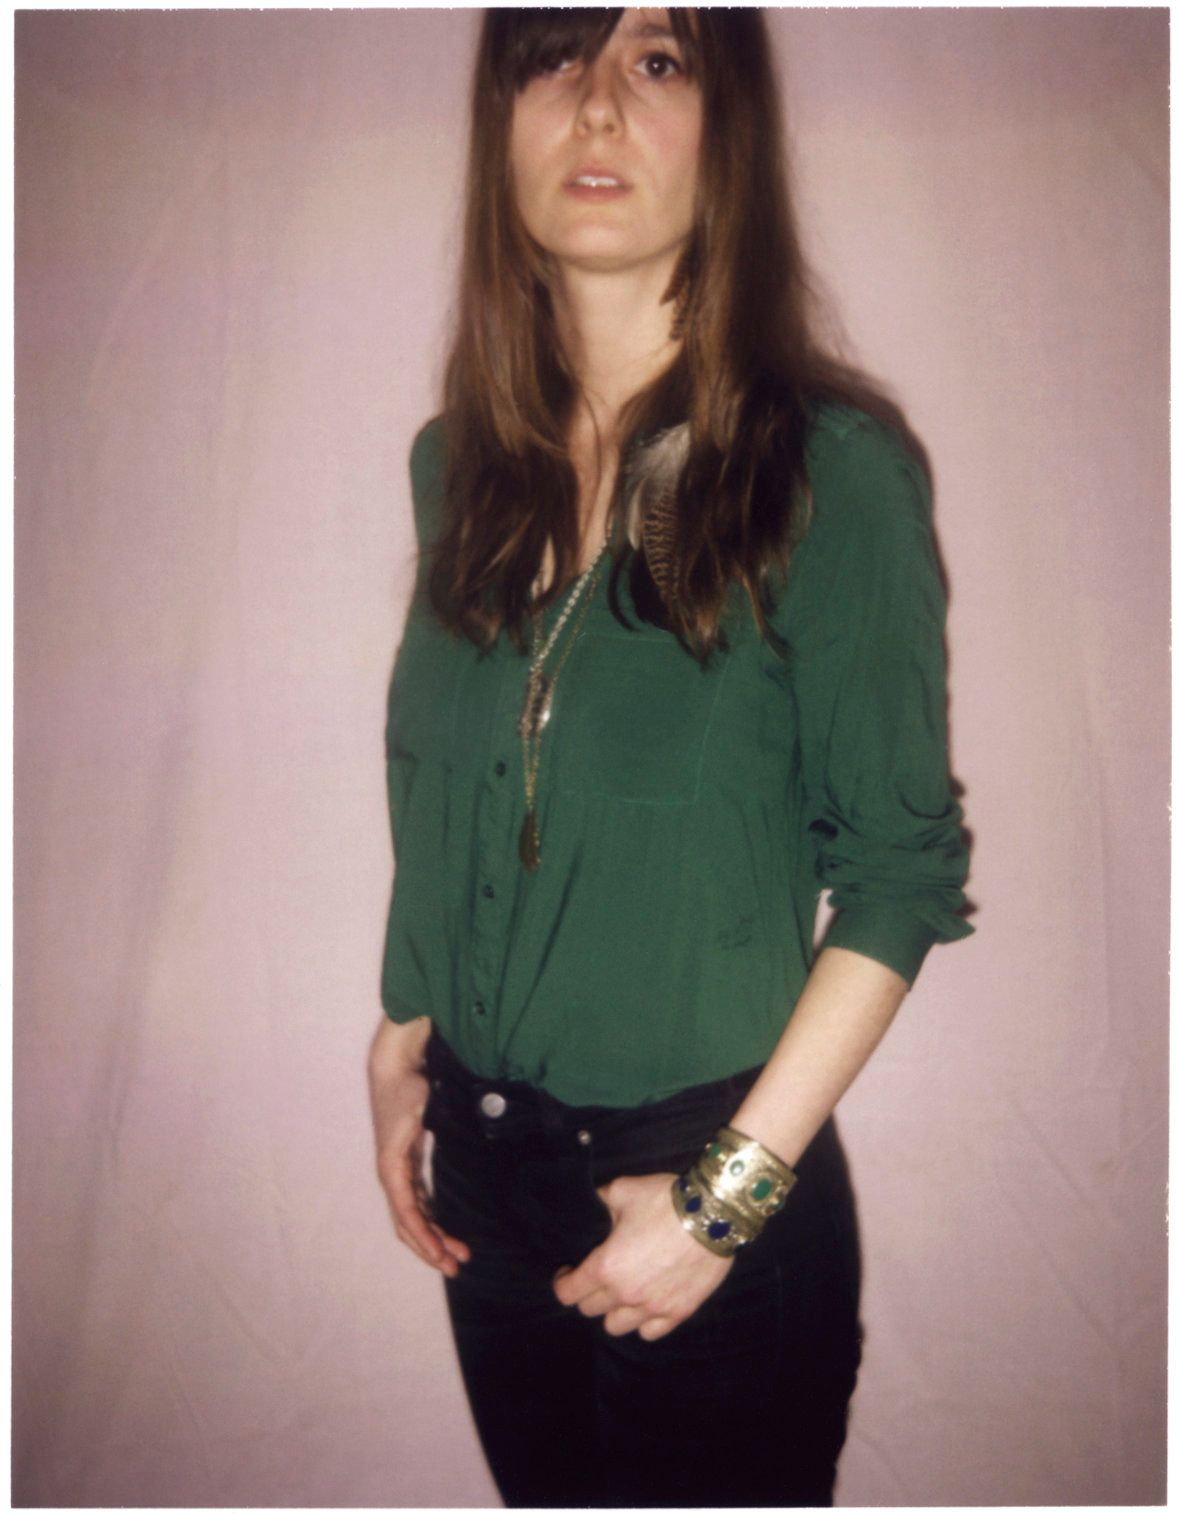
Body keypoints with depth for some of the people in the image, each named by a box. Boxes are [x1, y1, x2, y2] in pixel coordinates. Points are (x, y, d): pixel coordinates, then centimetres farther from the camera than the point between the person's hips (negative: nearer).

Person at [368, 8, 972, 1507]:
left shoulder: (831, 468, -16)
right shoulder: (456, 461, 0)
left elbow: (902, 874, -14)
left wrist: (729, 1194, -16)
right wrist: (401, 1049, 7)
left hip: (712, 1176, -4)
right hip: (480, 1170, 5)